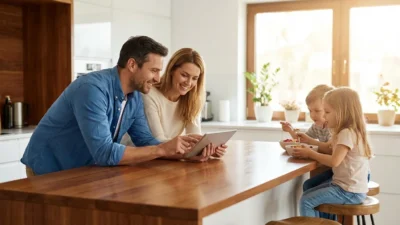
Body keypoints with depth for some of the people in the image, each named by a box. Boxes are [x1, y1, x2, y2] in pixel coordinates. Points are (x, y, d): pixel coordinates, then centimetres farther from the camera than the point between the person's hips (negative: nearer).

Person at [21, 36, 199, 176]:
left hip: (83, 171, 7)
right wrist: (162, 149, -31)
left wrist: (185, 152, -17)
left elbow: (145, 141, -1)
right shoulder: (92, 89, -28)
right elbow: (104, 152, -33)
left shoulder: (135, 96, -2)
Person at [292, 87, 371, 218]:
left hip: (350, 192, -11)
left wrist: (310, 153, -17)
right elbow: (327, 148, 14)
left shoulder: (347, 133, -20)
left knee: (306, 201, -13)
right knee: (308, 195, 17)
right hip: (345, 185, 11)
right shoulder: (348, 132, 13)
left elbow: (334, 161, -27)